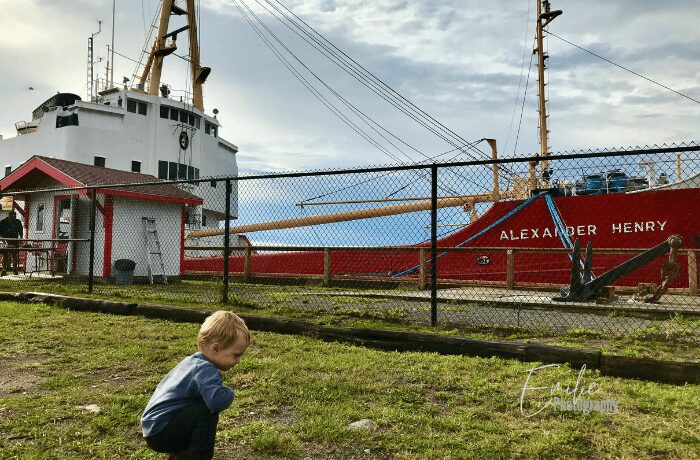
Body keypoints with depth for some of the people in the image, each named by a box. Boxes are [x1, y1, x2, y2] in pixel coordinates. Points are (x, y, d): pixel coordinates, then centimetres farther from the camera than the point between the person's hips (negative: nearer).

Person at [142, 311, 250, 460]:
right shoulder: (205, 369, -23)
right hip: (159, 433, -10)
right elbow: (218, 401, -39)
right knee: (208, 412, -23)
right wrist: (229, 392, -16)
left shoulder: (192, 361, 8)